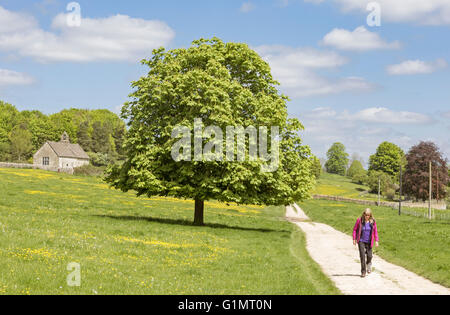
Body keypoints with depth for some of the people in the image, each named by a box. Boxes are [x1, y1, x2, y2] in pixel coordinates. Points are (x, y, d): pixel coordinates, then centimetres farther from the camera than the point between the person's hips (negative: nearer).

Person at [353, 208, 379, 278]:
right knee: (362, 255, -8)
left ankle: (369, 264, 41)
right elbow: (355, 229, 0)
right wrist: (354, 239, -2)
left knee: (369, 255, 5)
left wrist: (376, 241, -2)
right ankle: (363, 271, 0)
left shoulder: (373, 221, -7)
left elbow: (375, 231, 1)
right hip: (361, 241, -1)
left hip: (369, 241, 1)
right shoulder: (359, 220, -10)